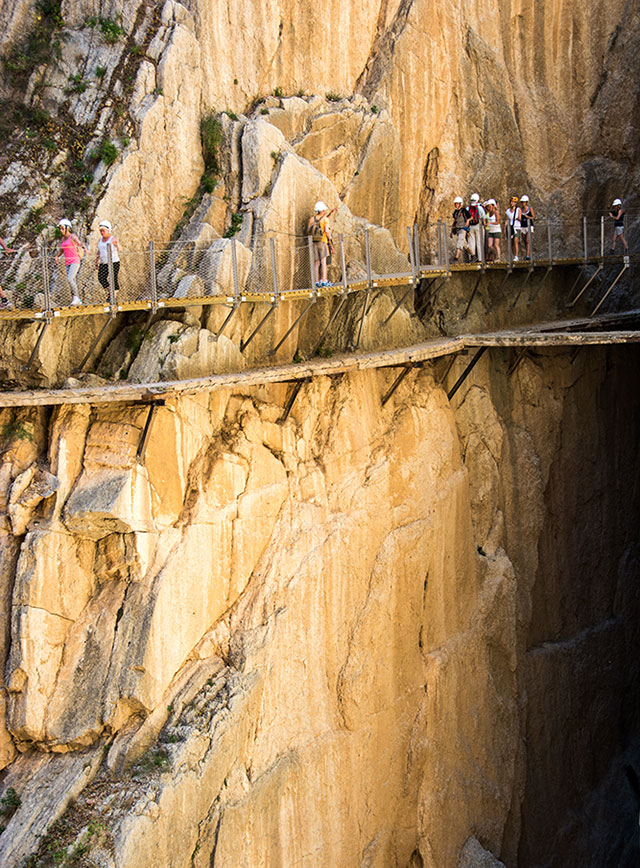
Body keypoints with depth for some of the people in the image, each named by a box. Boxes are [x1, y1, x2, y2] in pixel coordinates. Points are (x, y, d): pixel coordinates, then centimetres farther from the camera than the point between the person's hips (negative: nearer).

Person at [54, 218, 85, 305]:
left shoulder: (73, 237, -9)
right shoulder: (63, 239, 14)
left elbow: (80, 243, -28)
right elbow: (61, 250, 28)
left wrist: (84, 248, -50)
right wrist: (57, 257, 11)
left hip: (75, 262, -7)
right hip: (68, 263, 7)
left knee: (70, 279, -23)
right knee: (72, 282, 4)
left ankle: (76, 297, -13)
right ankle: (78, 300, 11)